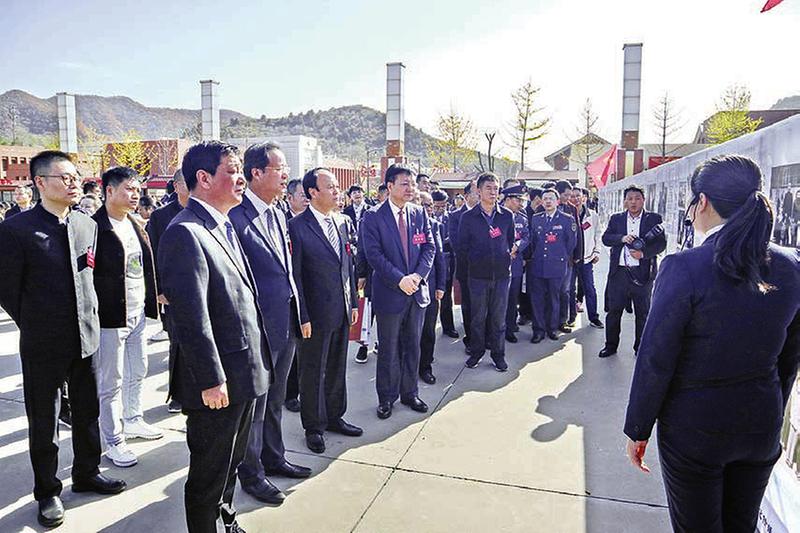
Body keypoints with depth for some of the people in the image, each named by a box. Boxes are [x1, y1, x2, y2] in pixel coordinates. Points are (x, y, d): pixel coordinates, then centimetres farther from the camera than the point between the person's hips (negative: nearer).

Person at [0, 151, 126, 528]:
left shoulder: (88, 225, 4)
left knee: (87, 413, 17)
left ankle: (87, 473, 37)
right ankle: (47, 492, 29)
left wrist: (89, 319, 10)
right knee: (44, 422, 11)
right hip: (42, 345, -4)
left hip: (87, 338, 5)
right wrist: (36, 326, 1)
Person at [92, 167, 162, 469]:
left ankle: (133, 421, 39)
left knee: (137, 372, 20)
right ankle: (113, 441, 17)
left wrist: (153, 295, 12)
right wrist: (94, 312, -16)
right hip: (110, 317, -8)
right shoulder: (94, 228, -15)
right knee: (111, 382, 4)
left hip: (137, 314, 8)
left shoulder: (135, 225, 11)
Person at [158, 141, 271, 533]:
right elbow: (191, 317, -24)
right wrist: (212, 380, -21)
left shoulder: (224, 226, 10)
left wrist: (258, 359, 15)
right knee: (208, 473, 11)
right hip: (216, 382, -9)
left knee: (231, 461, 27)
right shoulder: (185, 233, -21)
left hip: (244, 374, 9)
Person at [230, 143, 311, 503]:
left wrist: (298, 314, 12)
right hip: (258, 328, -8)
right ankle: (251, 474, 28)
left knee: (274, 399, 23)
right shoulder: (236, 215, -18)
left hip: (286, 324, 8)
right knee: (254, 403, 9)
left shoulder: (278, 213, 10)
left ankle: (273, 458, 41)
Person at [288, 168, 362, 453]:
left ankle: (334, 416, 36)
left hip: (342, 311, 7)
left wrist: (353, 302, 11)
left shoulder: (341, 222, 8)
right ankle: (313, 427, 25)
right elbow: (294, 275, -14)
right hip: (316, 314, -6)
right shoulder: (297, 226, -14)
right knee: (313, 372, 9)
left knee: (337, 368, 19)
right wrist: (302, 317, -15)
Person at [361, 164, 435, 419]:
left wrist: (418, 275, -11)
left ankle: (409, 393, 30)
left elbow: (430, 247, 4)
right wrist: (400, 280, -19)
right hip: (389, 293, -4)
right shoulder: (373, 217, -9)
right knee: (388, 349, 8)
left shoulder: (419, 213, 4)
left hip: (417, 290, 4)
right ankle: (386, 398, 24)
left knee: (412, 346, 15)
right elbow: (374, 255, -14)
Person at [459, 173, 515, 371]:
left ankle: (498, 354, 20)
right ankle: (476, 351, 23)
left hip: (502, 273, 1)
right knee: (478, 316, 9)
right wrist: (474, 259, -3)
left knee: (499, 316, 8)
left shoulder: (507, 215, 4)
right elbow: (462, 245, 4)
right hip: (478, 274, -1)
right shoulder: (468, 217, -1)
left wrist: (511, 252, -3)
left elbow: (511, 241, 14)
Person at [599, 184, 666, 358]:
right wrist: (622, 238, -18)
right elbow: (606, 238, 0)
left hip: (642, 273, -1)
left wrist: (644, 253, -18)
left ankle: (641, 347, 22)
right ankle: (611, 345, 20)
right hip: (619, 272, 2)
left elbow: (661, 243, -3)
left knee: (643, 312, 8)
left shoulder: (654, 219, 4)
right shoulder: (616, 219, 10)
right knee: (613, 310, 7)